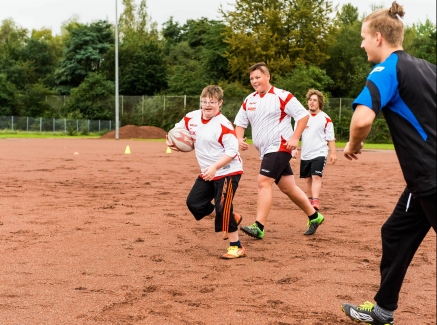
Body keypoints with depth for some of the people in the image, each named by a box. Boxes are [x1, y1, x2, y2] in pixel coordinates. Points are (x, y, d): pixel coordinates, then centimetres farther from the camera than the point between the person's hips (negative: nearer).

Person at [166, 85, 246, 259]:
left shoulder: (223, 124, -21)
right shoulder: (192, 118, 0)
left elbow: (232, 150, -24)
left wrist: (214, 167, -30)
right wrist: (171, 140, -4)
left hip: (227, 172, -8)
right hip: (207, 173, 8)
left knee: (222, 208, -12)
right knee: (193, 202, 9)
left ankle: (236, 247, 3)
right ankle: (232, 219, 24)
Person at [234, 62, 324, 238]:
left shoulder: (282, 96, -11)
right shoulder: (249, 100, 9)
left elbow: (303, 115, -10)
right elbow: (240, 123, 16)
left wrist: (295, 138, -19)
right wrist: (239, 139, -4)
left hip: (280, 147, -8)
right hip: (265, 150, 8)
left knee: (264, 182, -17)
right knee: (287, 187, 12)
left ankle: (259, 227, -15)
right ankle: (314, 216, 28)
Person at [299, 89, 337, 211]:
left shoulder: (326, 119, -5)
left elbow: (330, 138, -2)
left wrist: (333, 153, -5)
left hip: (319, 153, -4)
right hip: (305, 154, 4)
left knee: (316, 176, -17)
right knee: (307, 178, 12)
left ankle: (315, 201, -21)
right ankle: (309, 200, 26)